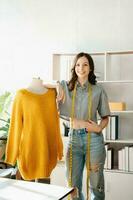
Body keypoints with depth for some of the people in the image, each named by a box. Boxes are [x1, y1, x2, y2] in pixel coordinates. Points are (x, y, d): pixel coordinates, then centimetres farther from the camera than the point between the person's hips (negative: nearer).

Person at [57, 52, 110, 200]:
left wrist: (99, 128, -11)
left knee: (96, 184, 7)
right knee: (73, 184, 9)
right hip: (74, 138, 1)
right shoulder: (66, 87, 6)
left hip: (93, 139, -1)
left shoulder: (98, 90, 4)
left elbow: (105, 117, 8)